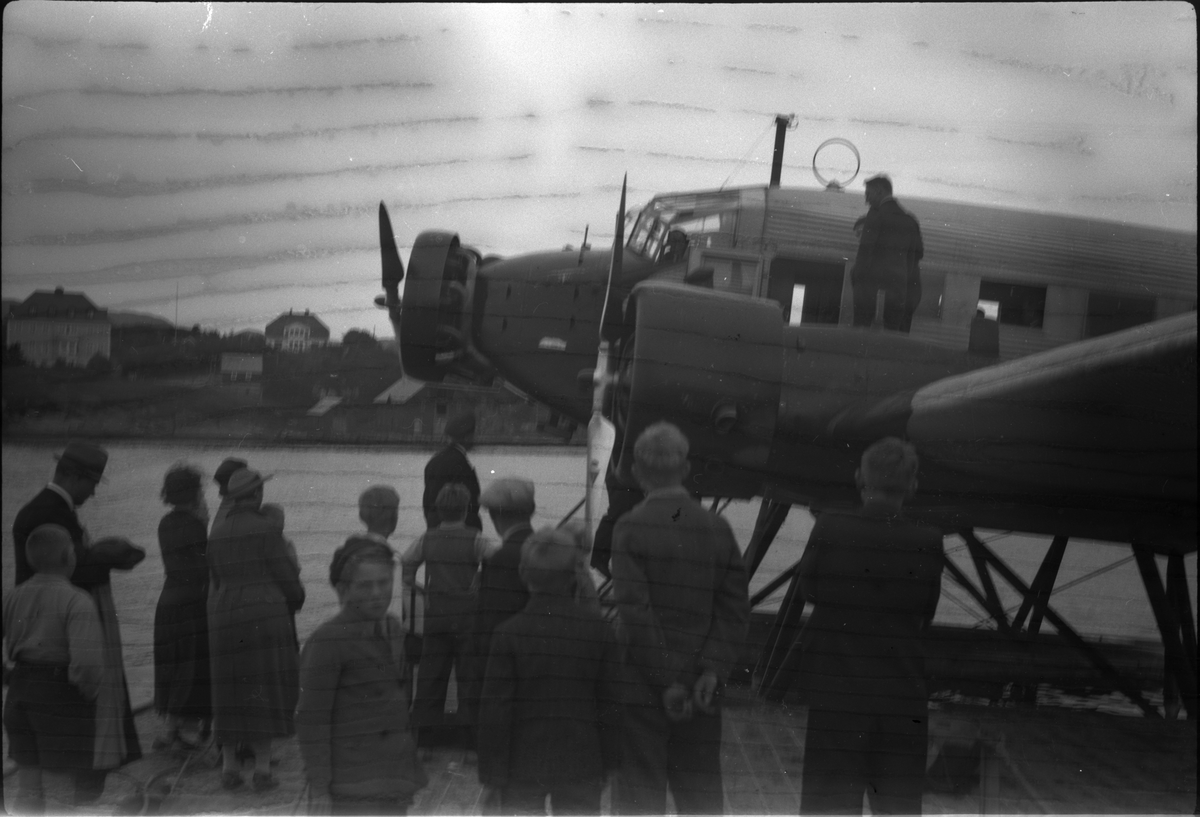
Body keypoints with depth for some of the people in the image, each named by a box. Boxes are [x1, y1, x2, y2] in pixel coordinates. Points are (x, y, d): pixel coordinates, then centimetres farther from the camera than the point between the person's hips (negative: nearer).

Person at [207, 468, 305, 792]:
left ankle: (229, 766, 14)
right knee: (264, 690, -1)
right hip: (265, 615, -5)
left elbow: (216, 582, 14)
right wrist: (296, 597, 13)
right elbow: (285, 576, -6)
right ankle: (262, 768, -2)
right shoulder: (266, 529, -7)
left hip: (224, 618, 6)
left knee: (231, 692, 12)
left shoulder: (218, 534, 11)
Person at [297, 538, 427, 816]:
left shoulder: (392, 629, 9)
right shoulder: (326, 641, -14)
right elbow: (311, 719, -14)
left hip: (394, 781, 7)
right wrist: (319, 792, -15)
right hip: (351, 788, -7)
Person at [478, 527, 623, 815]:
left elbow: (495, 707, -11)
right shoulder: (598, 629, -5)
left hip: (524, 763, -2)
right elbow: (611, 701, 0)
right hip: (582, 764, 2)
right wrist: (608, 760, 11)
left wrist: (492, 770, -3)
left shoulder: (509, 633, -12)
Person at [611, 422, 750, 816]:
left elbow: (635, 610, -14)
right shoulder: (717, 528, 3)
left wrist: (666, 681, -10)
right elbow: (735, 609, -1)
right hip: (701, 693, 4)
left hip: (642, 690, -3)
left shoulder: (630, 528, -8)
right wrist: (712, 670, -5)